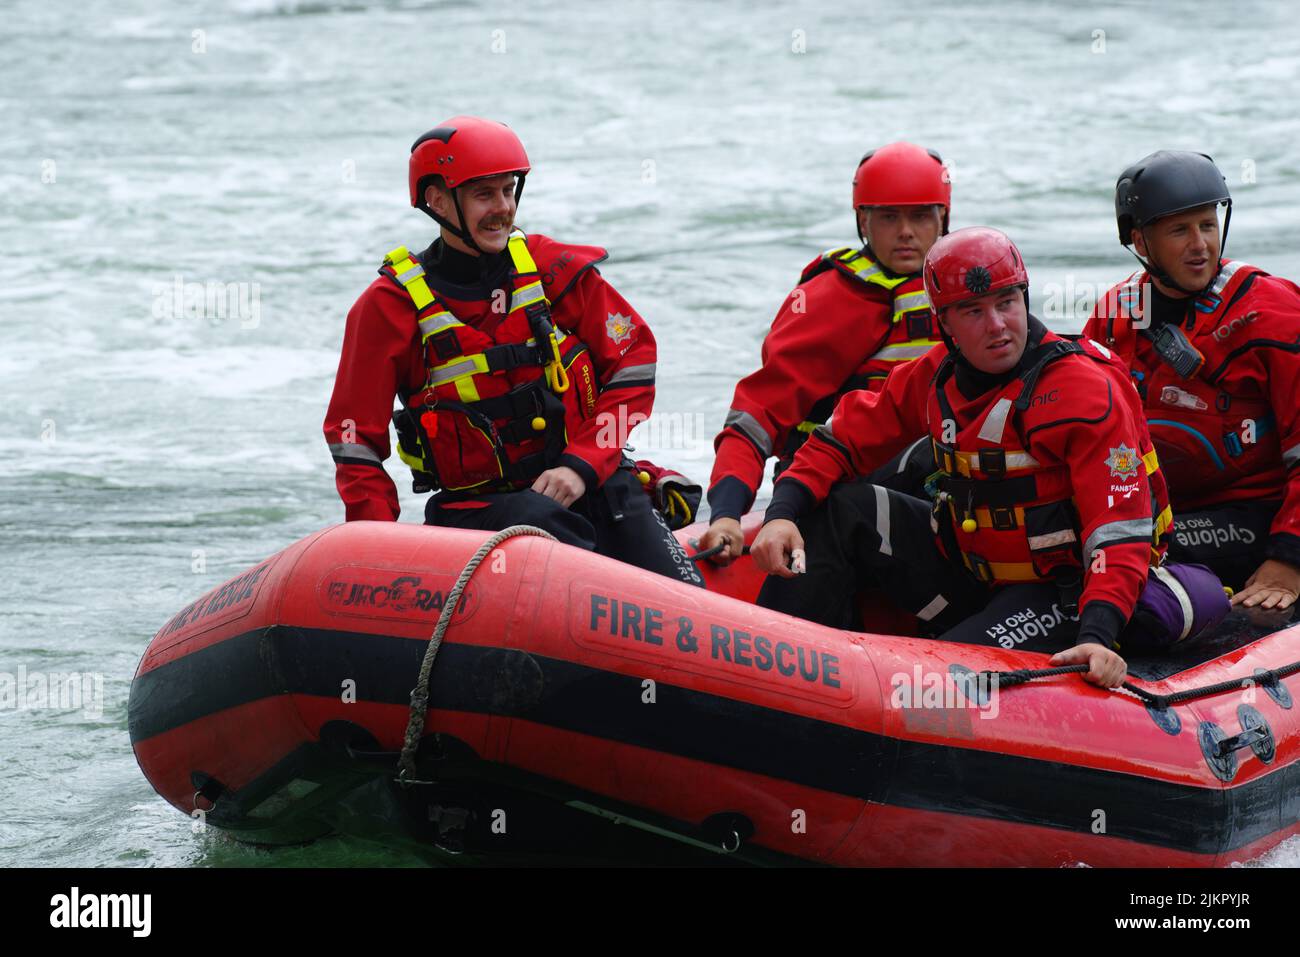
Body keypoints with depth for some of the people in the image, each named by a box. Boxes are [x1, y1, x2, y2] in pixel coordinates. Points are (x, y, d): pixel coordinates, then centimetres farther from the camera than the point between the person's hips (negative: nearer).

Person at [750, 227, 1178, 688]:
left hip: (1054, 594, -7)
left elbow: (1122, 531, -24)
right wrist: (782, 513, -15)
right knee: (835, 511, -5)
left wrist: (1097, 636, -39)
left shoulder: (1089, 392, -20)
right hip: (965, 570, 7)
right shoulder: (936, 376, -1)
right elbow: (839, 441, 5)